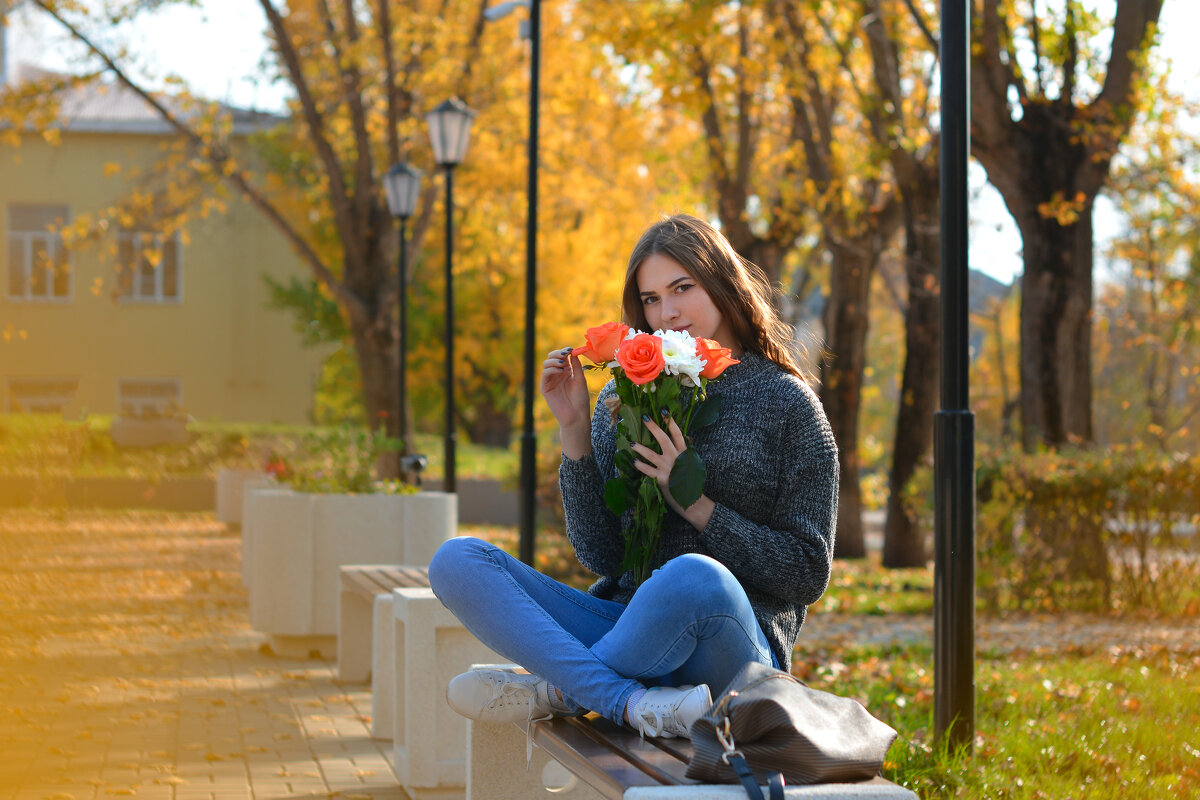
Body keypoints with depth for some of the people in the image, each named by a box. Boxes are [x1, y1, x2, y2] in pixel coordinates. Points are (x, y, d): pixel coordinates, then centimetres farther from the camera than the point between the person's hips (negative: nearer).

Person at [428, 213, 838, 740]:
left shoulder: (786, 404, 4)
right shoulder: (624, 396, 14)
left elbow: (808, 574, 0)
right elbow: (601, 556, 7)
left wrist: (693, 502, -9)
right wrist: (575, 430, -2)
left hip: (734, 643, -4)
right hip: (626, 626, 5)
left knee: (695, 577, -41)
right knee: (457, 561, -15)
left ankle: (558, 690, -16)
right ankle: (628, 701, -31)